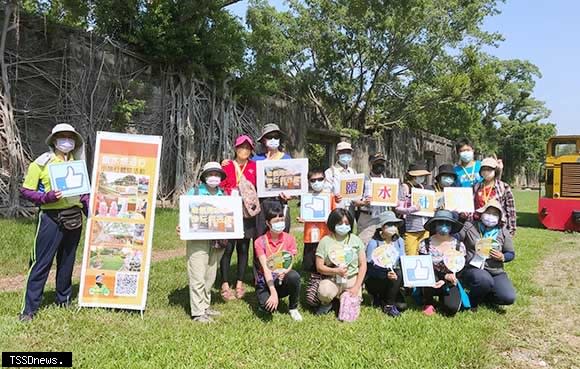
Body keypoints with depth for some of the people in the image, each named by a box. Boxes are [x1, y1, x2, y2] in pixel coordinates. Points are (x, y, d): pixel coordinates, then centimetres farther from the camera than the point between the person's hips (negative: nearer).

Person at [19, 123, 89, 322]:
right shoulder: (41, 163, -3)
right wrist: (46, 197, -18)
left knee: (67, 261, 14)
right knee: (41, 263, -2)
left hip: (74, 218, 5)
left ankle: (64, 300, 27)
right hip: (51, 218, -4)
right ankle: (29, 308, 6)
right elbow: (25, 191, -2)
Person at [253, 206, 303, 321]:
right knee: (268, 307, -31)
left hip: (282, 280, 2)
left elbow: (290, 264, -8)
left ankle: (293, 308, -8)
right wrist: (273, 292, -29)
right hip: (266, 281, -1)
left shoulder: (289, 239, -3)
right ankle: (265, 298, 9)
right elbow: (265, 268, -19)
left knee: (294, 276, -34)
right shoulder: (260, 242, -10)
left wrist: (284, 272, -34)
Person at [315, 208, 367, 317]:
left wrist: (356, 287, -8)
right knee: (324, 293, -34)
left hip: (352, 279, 1)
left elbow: (363, 265, 2)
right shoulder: (325, 241, -1)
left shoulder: (356, 240, 4)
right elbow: (319, 267, -2)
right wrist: (336, 271, -19)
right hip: (332, 279, -1)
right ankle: (326, 303, 4)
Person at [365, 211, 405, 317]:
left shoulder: (399, 241, 2)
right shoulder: (374, 243, -15)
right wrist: (386, 274, -36)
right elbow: (370, 267, -20)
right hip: (374, 280, -5)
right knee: (397, 274, -30)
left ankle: (381, 299, 7)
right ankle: (388, 306, -9)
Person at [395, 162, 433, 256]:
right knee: (411, 256, -6)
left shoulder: (426, 188, 15)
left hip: (425, 227, 5)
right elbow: (397, 208, -7)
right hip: (411, 228, -5)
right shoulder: (405, 187, -3)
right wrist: (412, 209, -23)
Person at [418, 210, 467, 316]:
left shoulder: (458, 245, -4)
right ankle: (428, 302, -3)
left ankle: (442, 298, 14)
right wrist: (445, 276, -26)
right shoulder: (425, 244, -9)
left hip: (450, 283, 1)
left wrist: (444, 281, -23)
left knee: (452, 309, -25)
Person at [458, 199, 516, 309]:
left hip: (496, 272, 4)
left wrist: (502, 257, -8)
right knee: (485, 280, -38)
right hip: (473, 269, -4)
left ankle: (483, 295, 15)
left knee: (509, 298, -17)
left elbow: (511, 254, 12)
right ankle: (471, 300, -4)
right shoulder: (469, 226, -1)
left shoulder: (503, 232, 7)